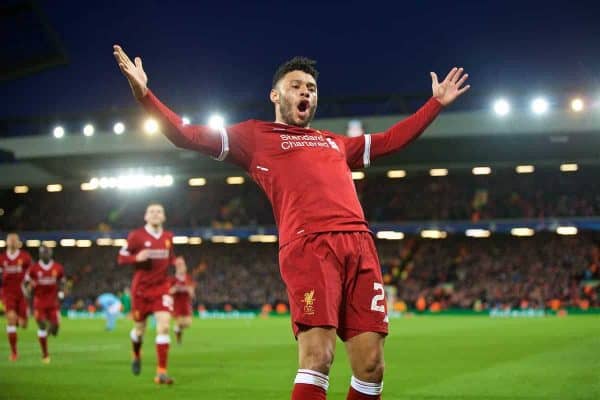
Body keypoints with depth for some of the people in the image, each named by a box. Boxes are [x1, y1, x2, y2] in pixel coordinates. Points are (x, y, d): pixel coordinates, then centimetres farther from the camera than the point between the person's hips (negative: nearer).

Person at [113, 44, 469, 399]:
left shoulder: (335, 142, 34)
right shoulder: (256, 136, 19)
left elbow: (391, 140, 45)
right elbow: (188, 136, 13)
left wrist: (438, 103, 46)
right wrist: (144, 93, 1)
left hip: (360, 245, 5)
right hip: (308, 247, -5)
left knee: (371, 365, -2)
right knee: (317, 359, -18)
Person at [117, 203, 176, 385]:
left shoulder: (168, 237, 4)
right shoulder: (136, 236, -8)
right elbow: (122, 257, -4)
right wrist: (137, 258, -23)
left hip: (162, 288, 2)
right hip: (141, 288, -2)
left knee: (164, 326, -15)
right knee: (140, 328, 11)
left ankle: (161, 372, -13)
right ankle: (136, 356, 46)